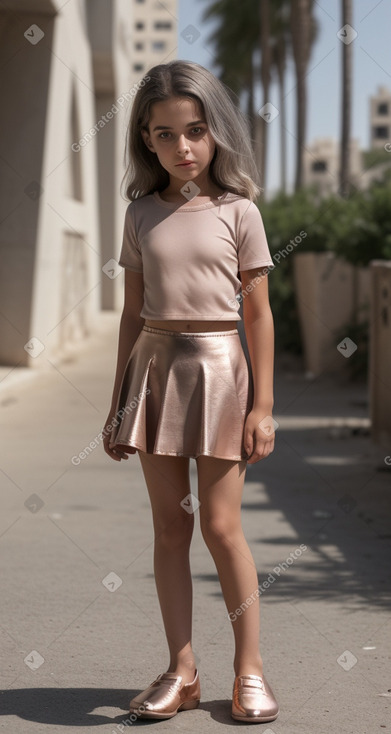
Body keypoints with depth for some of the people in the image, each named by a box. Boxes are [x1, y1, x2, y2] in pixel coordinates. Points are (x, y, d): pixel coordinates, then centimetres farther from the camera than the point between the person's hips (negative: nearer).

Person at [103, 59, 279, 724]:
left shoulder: (238, 212, -2)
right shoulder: (141, 213, 6)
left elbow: (258, 315, -1)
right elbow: (133, 313, 10)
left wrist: (263, 405, -5)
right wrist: (118, 404, 10)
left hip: (217, 368, -3)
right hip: (154, 368, 3)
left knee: (221, 525, -3)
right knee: (169, 525, 6)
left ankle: (250, 670, 11)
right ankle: (181, 671, 14)